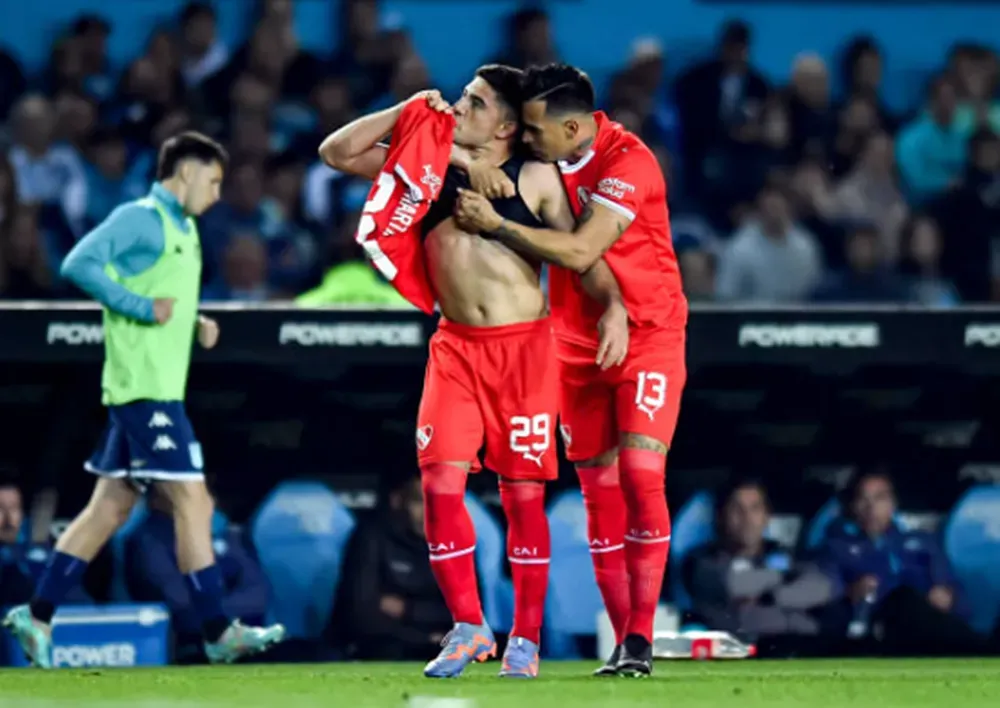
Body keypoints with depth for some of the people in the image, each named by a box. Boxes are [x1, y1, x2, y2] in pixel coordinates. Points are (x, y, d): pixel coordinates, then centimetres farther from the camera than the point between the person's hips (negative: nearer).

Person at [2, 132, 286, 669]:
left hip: (160, 388, 10)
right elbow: (80, 264, -20)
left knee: (110, 508, 10)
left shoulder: (182, 228, 20)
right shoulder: (139, 218, -9)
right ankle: (217, 633, -6)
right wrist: (144, 308, -22)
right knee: (193, 503, -9)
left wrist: (195, 324, 11)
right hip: (145, 388, -10)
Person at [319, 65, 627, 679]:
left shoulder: (535, 179, 1)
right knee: (441, 483, -8)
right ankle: (469, 628, 2)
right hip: (456, 346, 3)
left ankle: (526, 639, 8)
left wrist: (613, 305, -16)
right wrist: (407, 112, 2)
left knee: (523, 492, 0)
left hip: (524, 346, -3)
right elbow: (337, 152, 10)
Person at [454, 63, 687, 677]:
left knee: (640, 475, -16)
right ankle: (624, 642, 6)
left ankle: (641, 640, -14)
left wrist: (495, 224, -22)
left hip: (648, 334, -6)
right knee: (600, 492, 3)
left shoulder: (629, 162, -21)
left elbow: (579, 253, -27)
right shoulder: (546, 155, -1)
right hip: (578, 343, 6)